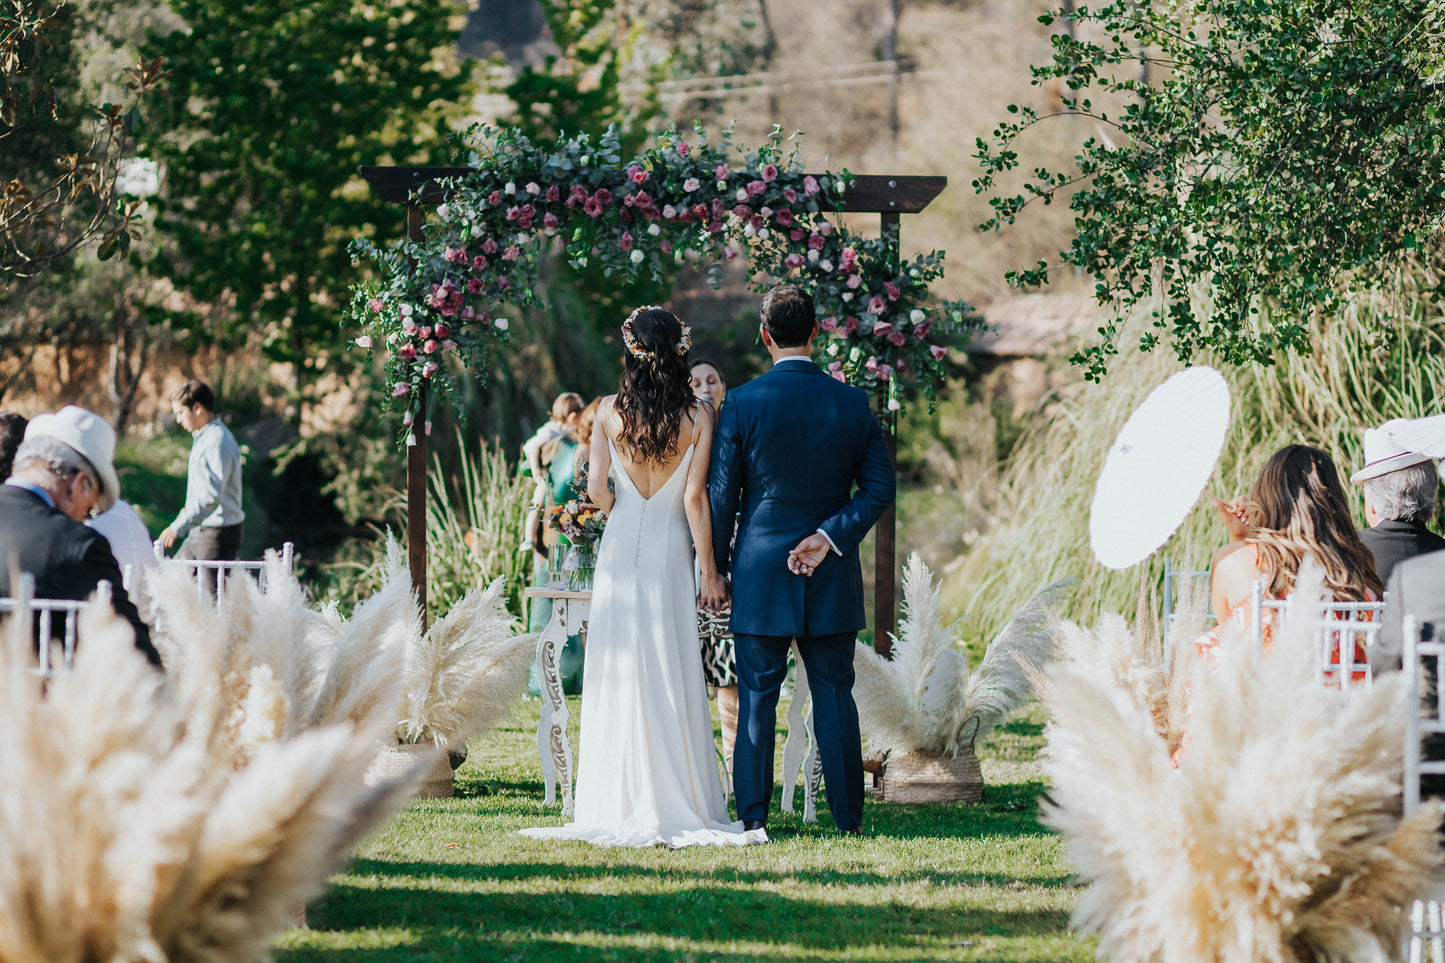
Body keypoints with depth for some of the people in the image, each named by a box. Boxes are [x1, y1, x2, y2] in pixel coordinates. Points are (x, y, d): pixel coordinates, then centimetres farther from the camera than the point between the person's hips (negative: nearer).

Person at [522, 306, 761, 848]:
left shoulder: (610, 411, -3)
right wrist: (709, 569, -2)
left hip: (620, 547, 1)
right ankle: (677, 805, 3)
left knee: (619, 674, 5)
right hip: (671, 551, -1)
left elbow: (596, 488, -2)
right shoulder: (698, 416, -6)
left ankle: (620, 808, 5)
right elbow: (695, 497, -8)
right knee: (671, 675, 3)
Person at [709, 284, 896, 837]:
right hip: (832, 576, 2)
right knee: (834, 694, 7)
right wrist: (829, 537, -5)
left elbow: (721, 494, -3)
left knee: (757, 696, 5)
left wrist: (717, 564, 8)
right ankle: (848, 817, 8)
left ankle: (753, 816, 5)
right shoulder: (852, 403, -1)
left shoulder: (742, 404, -8)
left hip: (761, 572, -2)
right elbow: (879, 488, -2)